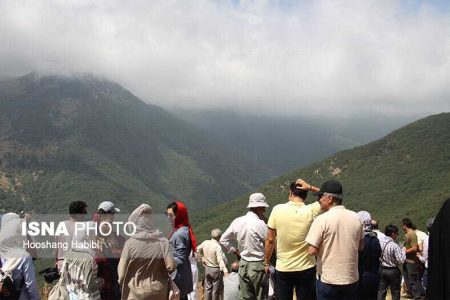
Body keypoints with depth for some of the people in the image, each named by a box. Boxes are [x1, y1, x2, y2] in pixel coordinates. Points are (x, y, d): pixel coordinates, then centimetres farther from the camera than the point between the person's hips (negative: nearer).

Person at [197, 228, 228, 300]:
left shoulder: (205, 243, -4)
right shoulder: (218, 246, -23)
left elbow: (198, 249, 14)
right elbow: (220, 259, -33)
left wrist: (202, 258, 22)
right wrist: (225, 270, -39)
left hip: (207, 268, 6)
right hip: (216, 270, -6)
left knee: (208, 288, 17)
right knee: (216, 290, 6)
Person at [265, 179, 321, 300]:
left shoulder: (277, 210, -10)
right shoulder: (311, 211, -11)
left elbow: (270, 240, -5)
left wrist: (267, 263, 7)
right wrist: (310, 188, -3)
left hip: (283, 269, 0)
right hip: (306, 268, 0)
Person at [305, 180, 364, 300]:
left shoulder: (322, 219, -15)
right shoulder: (356, 218, 1)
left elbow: (312, 251, -16)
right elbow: (361, 247, 11)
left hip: (328, 278, -4)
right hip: (351, 278, 4)